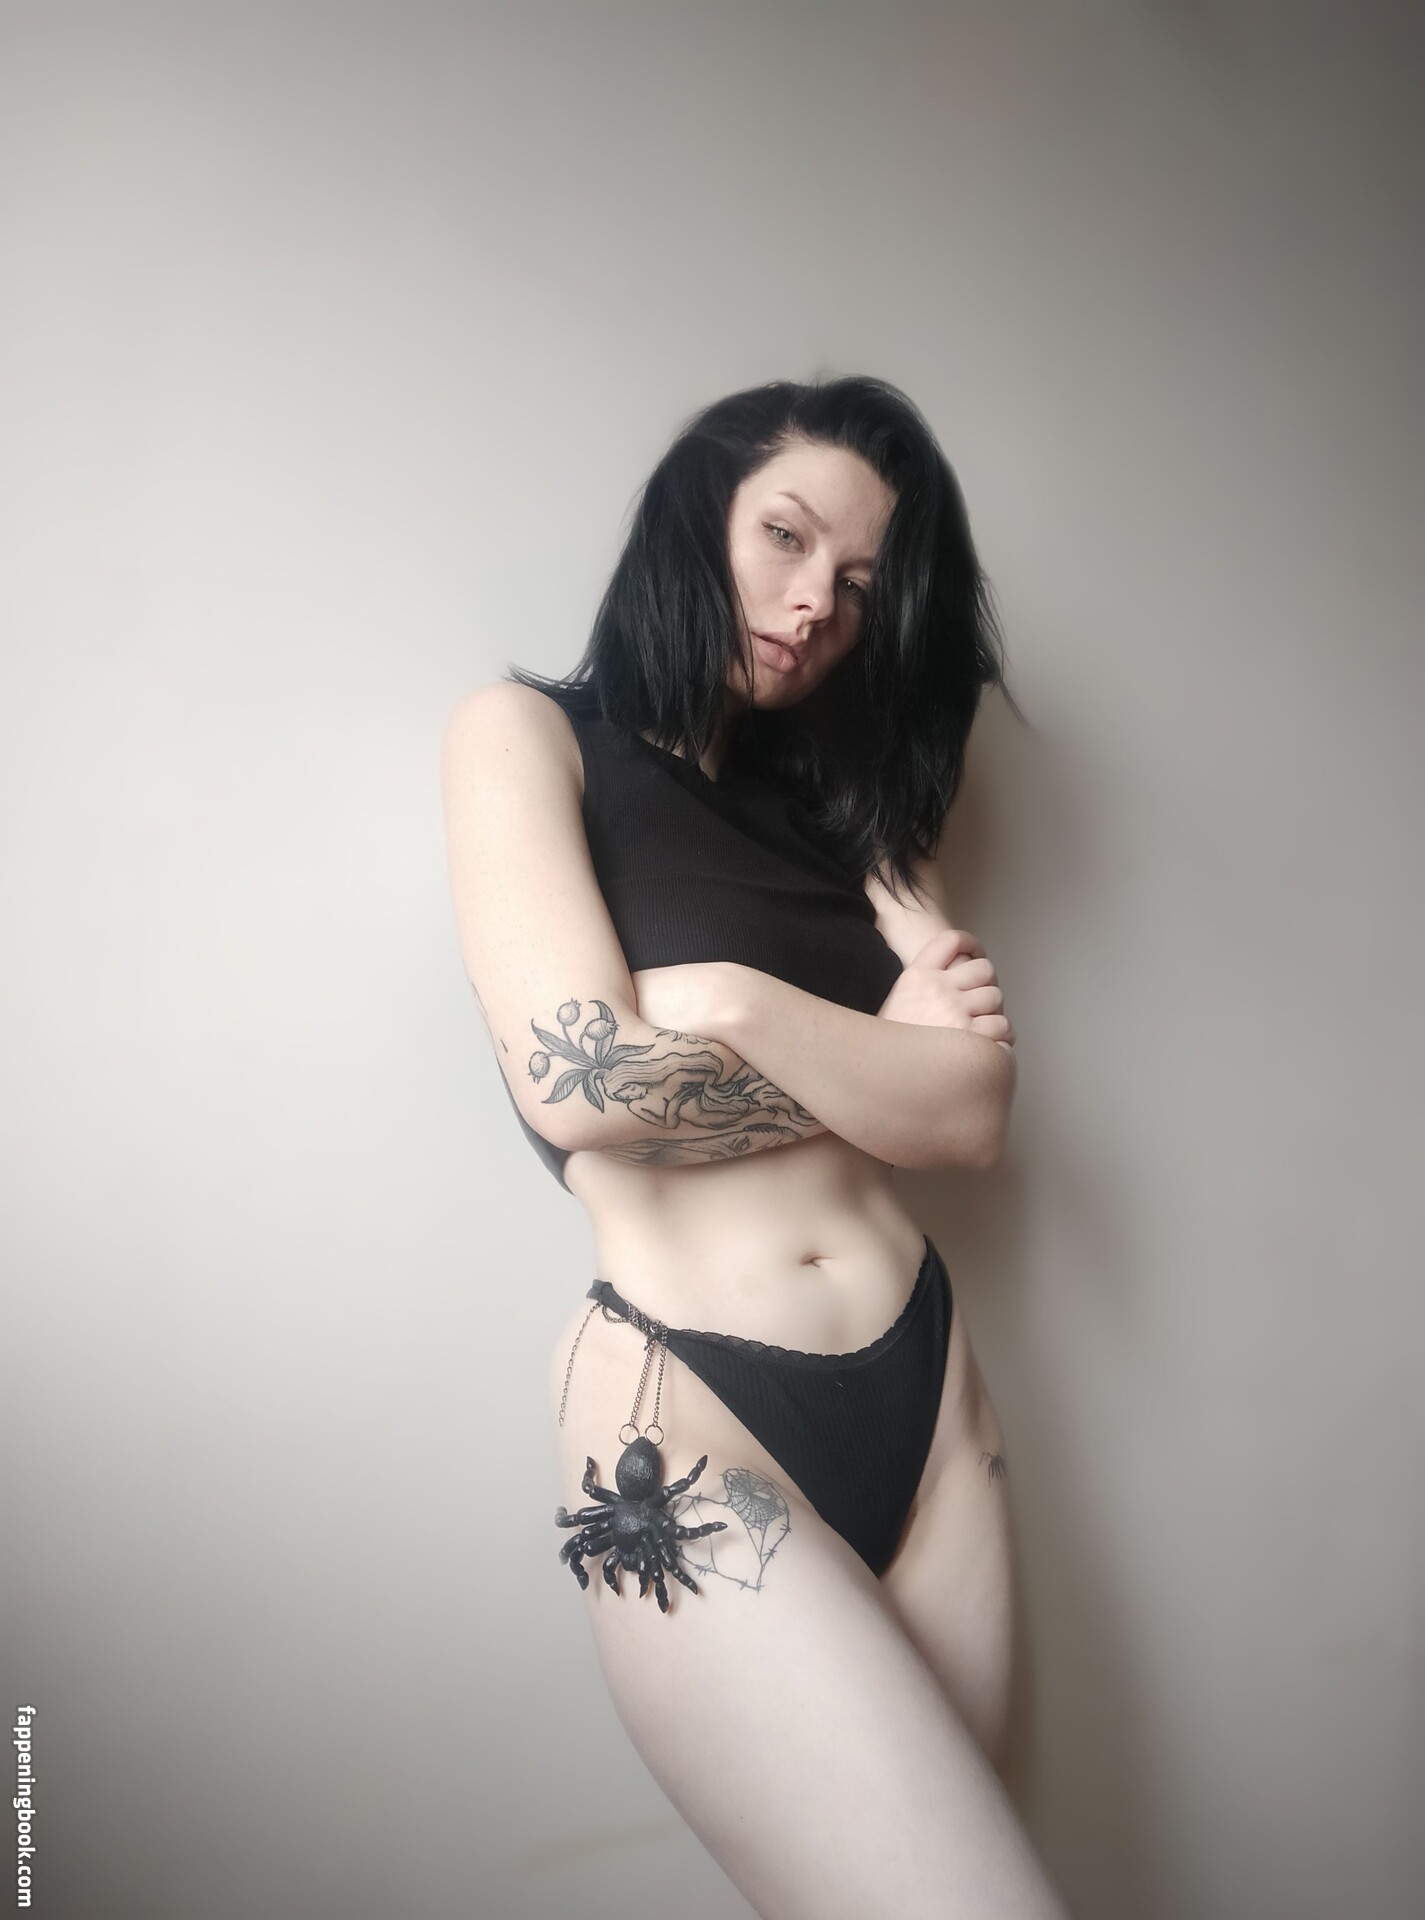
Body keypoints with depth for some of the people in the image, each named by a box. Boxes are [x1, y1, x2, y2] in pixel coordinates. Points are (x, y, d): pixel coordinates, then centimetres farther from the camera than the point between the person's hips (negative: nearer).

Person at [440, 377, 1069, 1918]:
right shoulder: (529, 732, 3)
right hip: (687, 1414, -5)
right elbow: (582, 1083, -14)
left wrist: (742, 1009, -10)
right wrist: (885, 1059, 0)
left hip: (923, 1386, 5)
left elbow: (978, 1114, 2)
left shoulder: (839, 803, 16)